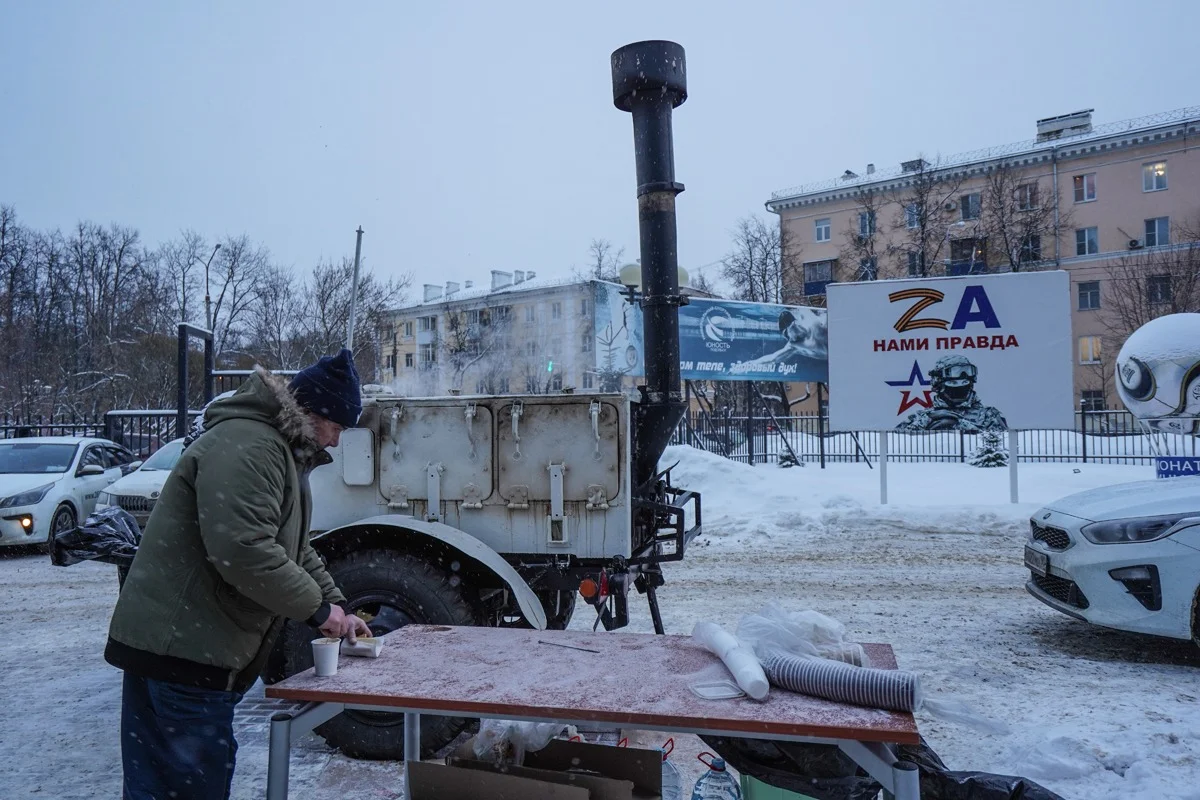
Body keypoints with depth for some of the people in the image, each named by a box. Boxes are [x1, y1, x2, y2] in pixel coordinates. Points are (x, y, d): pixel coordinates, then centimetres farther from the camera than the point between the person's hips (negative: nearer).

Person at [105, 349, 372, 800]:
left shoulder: (284, 451, 17)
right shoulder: (246, 444, -19)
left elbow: (296, 549, 24)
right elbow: (243, 551, -29)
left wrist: (336, 607, 15)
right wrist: (316, 607, -17)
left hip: (197, 646, 10)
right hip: (180, 647, -10)